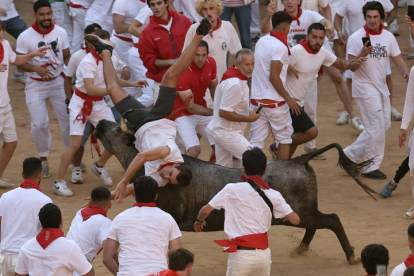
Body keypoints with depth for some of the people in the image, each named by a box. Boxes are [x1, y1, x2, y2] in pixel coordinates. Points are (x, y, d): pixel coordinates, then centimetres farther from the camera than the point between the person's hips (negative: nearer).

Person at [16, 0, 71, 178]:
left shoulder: (61, 33, -4)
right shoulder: (25, 37, -13)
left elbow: (67, 56, 6)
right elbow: (19, 63, -9)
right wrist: (36, 69, -27)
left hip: (58, 82, 2)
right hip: (36, 85, -2)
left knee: (68, 118, 1)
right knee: (39, 124, -7)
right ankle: (43, 160, 14)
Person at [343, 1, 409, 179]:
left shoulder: (388, 37, 5)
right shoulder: (356, 38, -11)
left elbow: (397, 59, 7)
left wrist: (405, 74, -12)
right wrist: (362, 54, -31)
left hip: (381, 88, 7)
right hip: (365, 89, -7)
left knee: (384, 125, 10)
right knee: (377, 128, -8)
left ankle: (351, 154, 20)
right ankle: (371, 167, 6)